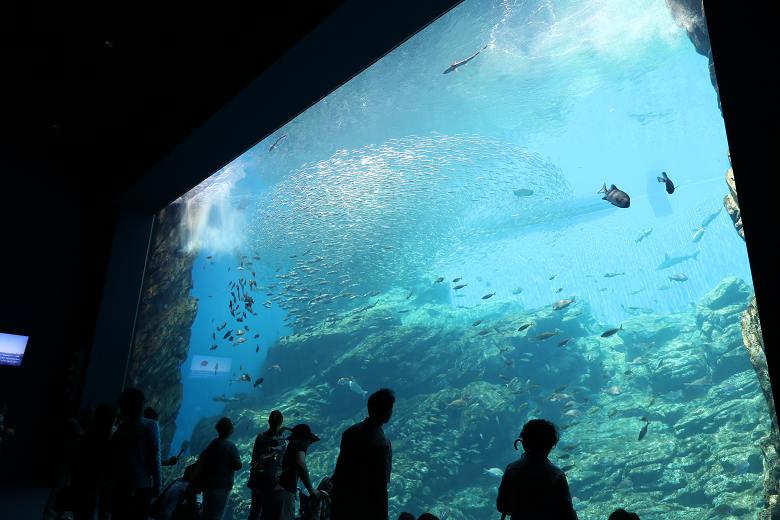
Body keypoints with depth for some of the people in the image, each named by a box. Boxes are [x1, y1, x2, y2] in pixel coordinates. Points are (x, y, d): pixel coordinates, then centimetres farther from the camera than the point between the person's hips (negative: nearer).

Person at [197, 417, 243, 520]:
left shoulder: (212, 444, 6)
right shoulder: (230, 446, -17)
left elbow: (201, 460, 14)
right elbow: (237, 465, -17)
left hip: (208, 483, 7)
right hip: (221, 485, -7)